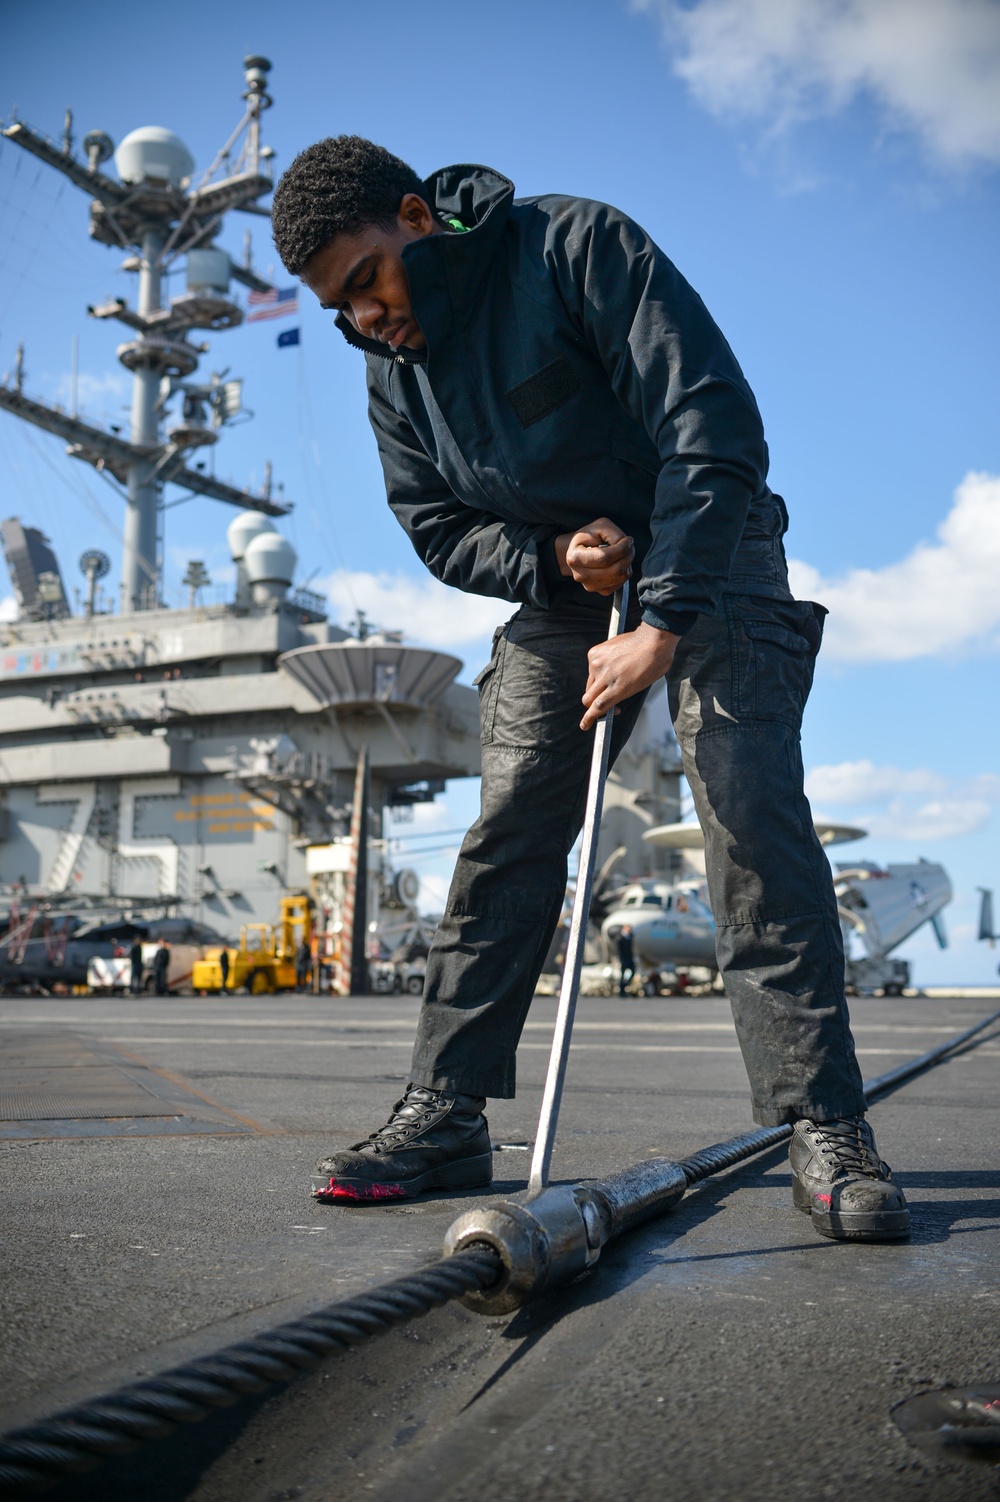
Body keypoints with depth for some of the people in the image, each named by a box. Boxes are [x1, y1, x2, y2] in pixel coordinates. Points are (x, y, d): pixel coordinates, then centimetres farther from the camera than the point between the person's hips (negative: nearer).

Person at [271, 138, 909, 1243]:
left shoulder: (576, 247, -20)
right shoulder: (390, 370, 0)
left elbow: (716, 430, -26)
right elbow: (437, 527, 6)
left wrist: (661, 628, -30)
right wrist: (552, 557, -15)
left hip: (707, 562, -5)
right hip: (555, 584, 5)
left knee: (751, 819, -18)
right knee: (504, 835, -5)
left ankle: (823, 1130, -13)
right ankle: (443, 1114, 0)